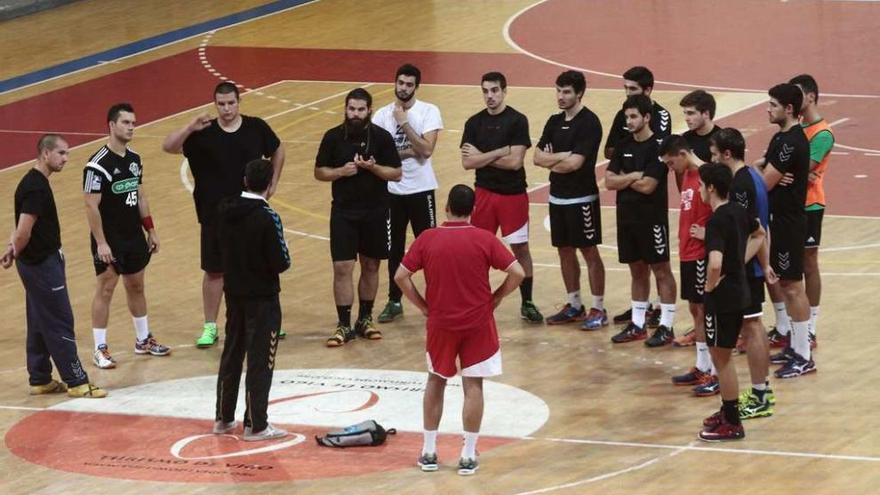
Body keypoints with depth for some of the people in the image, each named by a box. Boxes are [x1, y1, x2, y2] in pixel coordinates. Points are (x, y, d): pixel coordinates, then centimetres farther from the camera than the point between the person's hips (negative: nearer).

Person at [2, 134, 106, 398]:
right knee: (60, 324, -5)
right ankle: (76, 382, -1)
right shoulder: (36, 188, -21)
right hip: (42, 264, -10)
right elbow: (24, 231, -24)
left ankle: (40, 380, 22)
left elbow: (22, 227, 18)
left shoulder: (35, 183, 11)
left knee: (41, 325, 15)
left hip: (41, 263, 10)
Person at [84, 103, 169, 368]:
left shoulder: (134, 159, 6)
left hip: (134, 237, 7)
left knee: (136, 287, 17)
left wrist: (150, 230, 13)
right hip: (110, 240, -7)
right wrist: (100, 243, -21)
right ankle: (100, 350, 5)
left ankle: (144, 340, 30)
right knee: (105, 290, -1)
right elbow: (92, 206, -19)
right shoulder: (98, 165, -18)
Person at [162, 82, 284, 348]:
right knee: (214, 271, 5)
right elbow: (168, 146, -21)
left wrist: (273, 183, 9)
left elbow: (277, 151, 14)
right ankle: (210, 327, 14)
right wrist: (190, 127, -35)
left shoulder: (256, 128, -4)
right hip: (215, 215, -1)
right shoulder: (203, 134, -10)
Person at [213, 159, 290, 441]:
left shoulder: (225, 211, -3)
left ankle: (223, 418, 25)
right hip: (262, 297, -6)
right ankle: (255, 425, 4)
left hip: (233, 292, 6)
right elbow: (281, 263, -19)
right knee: (260, 361, 1)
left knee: (231, 354, 18)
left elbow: (222, 249, 8)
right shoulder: (267, 218, -21)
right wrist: (281, 261, 1)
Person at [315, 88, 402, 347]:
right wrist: (341, 171, -15)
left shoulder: (381, 137, -4)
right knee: (342, 268, -5)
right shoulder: (333, 137, -3)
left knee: (371, 266, 11)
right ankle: (343, 325, 1)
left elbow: (396, 174, -2)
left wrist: (373, 167, -20)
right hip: (343, 211, -1)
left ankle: (365, 319, 25)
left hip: (375, 211, 1)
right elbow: (319, 172, 3)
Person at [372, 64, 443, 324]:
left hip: (421, 188, -2)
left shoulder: (429, 112, -6)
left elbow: (426, 149, -17)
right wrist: (409, 151, -14)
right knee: (394, 247, 9)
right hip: (392, 190, 3)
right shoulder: (382, 115, 1)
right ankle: (394, 301, 18)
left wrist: (404, 123, -19)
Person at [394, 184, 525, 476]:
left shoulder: (428, 239, -5)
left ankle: (428, 452, 18)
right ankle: (468, 456, 4)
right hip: (477, 323, -1)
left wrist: (423, 306, 4)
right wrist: (495, 299, 1)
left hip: (440, 322, 1)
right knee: (473, 386, 4)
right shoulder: (484, 240, -8)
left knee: (436, 382, 16)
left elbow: (401, 277, -6)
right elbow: (517, 273, -11)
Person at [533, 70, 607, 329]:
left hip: (582, 198, -7)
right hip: (558, 197, 7)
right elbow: (538, 157, 4)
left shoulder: (589, 123, -14)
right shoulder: (555, 122, 9)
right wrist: (562, 157, -14)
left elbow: (575, 163, -21)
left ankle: (598, 309, 4)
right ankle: (574, 306, 23)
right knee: (565, 251, 13)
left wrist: (552, 162, -4)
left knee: (589, 252, -1)